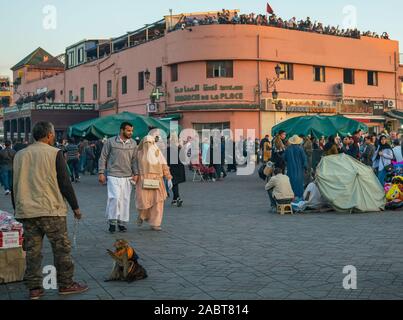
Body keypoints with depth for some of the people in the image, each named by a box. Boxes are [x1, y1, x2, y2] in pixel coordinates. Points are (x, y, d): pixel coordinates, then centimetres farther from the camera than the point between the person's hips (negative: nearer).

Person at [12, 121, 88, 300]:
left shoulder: (20, 155, 9)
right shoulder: (55, 153, -6)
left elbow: (15, 185, 14)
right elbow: (65, 183, -7)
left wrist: (17, 209, 23)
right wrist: (75, 207, 1)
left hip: (26, 211, 5)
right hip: (51, 210, -5)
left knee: (32, 251, 8)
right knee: (62, 248, 6)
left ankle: (34, 288, 10)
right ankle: (66, 284, 12)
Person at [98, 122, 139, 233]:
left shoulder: (133, 143, 8)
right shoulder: (110, 142, -3)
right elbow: (103, 158, 1)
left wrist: (136, 174, 5)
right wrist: (101, 173, -3)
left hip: (127, 177, 4)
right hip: (113, 176, -4)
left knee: (125, 200, 5)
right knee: (115, 197, -13)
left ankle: (122, 222, 16)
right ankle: (112, 221, 1)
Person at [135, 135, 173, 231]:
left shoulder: (158, 153, 6)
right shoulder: (140, 154, 5)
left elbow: (164, 167, 4)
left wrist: (169, 179, -3)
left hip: (156, 182, 1)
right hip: (144, 182, -1)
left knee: (157, 203, -4)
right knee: (144, 202, -9)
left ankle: (155, 224, 5)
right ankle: (141, 215, 23)